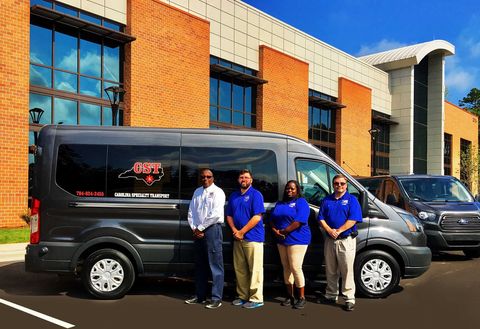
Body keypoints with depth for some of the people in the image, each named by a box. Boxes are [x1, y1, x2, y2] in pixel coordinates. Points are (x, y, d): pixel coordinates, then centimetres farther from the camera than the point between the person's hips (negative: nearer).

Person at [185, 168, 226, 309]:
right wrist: (194, 228, -1)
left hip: (212, 229, -6)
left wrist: (200, 228, -11)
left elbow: (215, 214, -14)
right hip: (198, 232, 7)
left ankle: (216, 298, 1)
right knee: (200, 265, 13)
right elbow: (191, 211, 13)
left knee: (215, 265, -4)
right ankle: (200, 296, 23)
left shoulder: (217, 192, -4)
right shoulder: (197, 192, 16)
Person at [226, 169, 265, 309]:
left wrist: (242, 232, -13)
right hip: (238, 238, 6)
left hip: (253, 237, -6)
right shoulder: (234, 196, 15)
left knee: (255, 269, -3)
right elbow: (229, 215, 15)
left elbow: (257, 217, -13)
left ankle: (256, 298, 3)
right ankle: (243, 296, 21)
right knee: (239, 269, 11)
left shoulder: (256, 195, -4)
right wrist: (234, 230, -3)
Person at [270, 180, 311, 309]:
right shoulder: (279, 204, 19)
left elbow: (299, 221, -15)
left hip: (297, 239, -6)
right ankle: (289, 296, 19)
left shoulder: (301, 202, -3)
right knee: (286, 268, 10)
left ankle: (301, 297, 3)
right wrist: (275, 231, -5)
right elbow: (272, 220, 15)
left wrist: (283, 232, -13)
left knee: (295, 268, -9)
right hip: (281, 240, 7)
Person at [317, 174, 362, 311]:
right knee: (330, 270, 13)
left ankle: (349, 299, 3)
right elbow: (321, 219, 6)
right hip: (330, 240, 5)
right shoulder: (327, 200, 12)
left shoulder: (352, 200, 0)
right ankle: (331, 295, 25)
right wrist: (329, 230, -12)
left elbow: (353, 219, -12)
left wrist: (339, 231, -18)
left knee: (347, 270, -4)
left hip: (346, 240, -4)